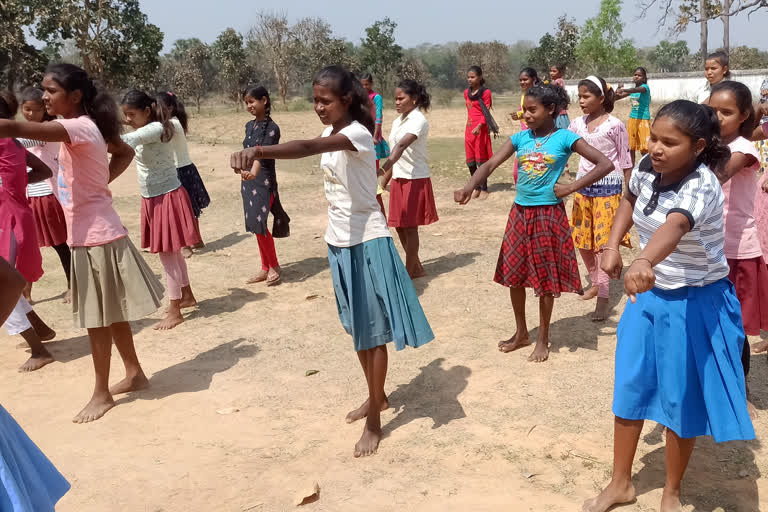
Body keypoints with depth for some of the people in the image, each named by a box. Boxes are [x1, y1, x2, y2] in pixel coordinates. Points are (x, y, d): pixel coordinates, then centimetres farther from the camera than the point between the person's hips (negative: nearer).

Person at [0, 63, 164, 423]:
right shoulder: (85, 127, 8)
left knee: (98, 318, 3)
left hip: (96, 236, -9)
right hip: (91, 234, 9)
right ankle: (135, 374, 32)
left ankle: (101, 394, 17)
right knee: (109, 314, 18)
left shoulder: (80, 127, -20)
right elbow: (125, 152, 24)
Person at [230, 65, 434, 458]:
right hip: (340, 242, 9)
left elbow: (308, 148, -39)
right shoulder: (330, 133, 8)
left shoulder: (357, 134, -21)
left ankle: (374, 422, 10)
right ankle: (377, 397, 37)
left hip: (368, 242, -9)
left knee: (374, 330, 0)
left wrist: (257, 150, -53)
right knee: (356, 327, 18)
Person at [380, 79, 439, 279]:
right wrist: (385, 180, 15)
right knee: (400, 226, 13)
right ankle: (417, 267, 27)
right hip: (399, 180, 8)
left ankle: (409, 272, 10)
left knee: (410, 227, -2)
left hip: (416, 180, -8)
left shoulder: (418, 121, -16)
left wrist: (384, 168, -46)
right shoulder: (398, 121, 11)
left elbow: (402, 145, -32)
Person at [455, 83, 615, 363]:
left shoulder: (565, 138, -9)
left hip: (548, 214, -5)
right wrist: (468, 187, -24)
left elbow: (606, 164, -12)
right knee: (514, 274, 12)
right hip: (520, 213, 5)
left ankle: (543, 339, 23)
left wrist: (570, 188, -15)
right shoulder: (520, 138, 3)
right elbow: (490, 164, -6)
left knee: (545, 279, 6)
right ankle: (521, 333, 31)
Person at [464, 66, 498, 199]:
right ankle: (477, 188, 19)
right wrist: (471, 124, 15)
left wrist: (479, 126, -23)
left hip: (481, 129, -6)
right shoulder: (467, 92, 12)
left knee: (481, 160, -2)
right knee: (470, 162, 8)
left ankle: (484, 189, 7)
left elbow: (486, 113, -10)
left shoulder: (485, 92, -6)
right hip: (469, 129, 6)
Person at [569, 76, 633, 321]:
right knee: (582, 240, 10)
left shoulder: (615, 125, -10)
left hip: (607, 186, -6)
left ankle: (603, 298, 1)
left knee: (603, 241, -5)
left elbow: (625, 161, -5)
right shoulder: (578, 123, 4)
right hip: (583, 185, 6)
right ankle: (597, 283, 31)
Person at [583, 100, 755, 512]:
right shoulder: (647, 167, -9)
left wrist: (644, 261, -72)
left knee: (681, 398, 6)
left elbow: (675, 225, -52)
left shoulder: (701, 187, -29)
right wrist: (612, 246, 3)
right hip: (649, 295, 6)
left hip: (696, 303, -6)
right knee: (629, 388, 11)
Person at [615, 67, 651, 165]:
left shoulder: (645, 87, -10)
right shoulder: (632, 88, 10)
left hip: (643, 119, -6)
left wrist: (623, 90, -51)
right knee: (631, 147, 9)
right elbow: (617, 97, 12)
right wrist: (619, 89, -9)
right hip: (632, 119, 6)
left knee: (644, 148, -5)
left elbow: (636, 90, -33)